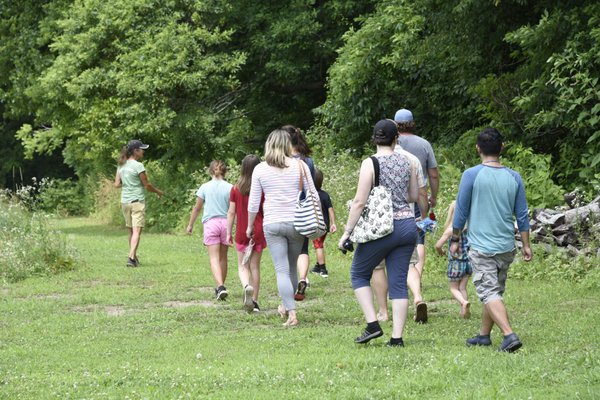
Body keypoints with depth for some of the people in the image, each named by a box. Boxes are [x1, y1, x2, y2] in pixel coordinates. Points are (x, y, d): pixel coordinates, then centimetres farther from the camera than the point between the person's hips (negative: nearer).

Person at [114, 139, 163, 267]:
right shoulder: (138, 166, -12)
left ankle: (134, 257, 24)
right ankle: (131, 257, -20)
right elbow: (147, 185, -8)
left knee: (131, 230, 16)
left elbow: (117, 184, 8)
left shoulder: (121, 165, 7)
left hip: (125, 201, 7)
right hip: (137, 201, -7)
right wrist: (158, 191, 9)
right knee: (137, 230, -8)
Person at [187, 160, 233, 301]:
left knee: (214, 258, -7)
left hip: (210, 223, -2)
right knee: (223, 257, 15)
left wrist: (190, 225, 18)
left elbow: (197, 208, 7)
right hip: (225, 222, 2)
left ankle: (220, 286, -26)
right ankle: (220, 287, 24)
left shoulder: (205, 187, 1)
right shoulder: (229, 188, 1)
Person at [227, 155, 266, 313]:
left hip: (241, 233, 0)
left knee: (243, 266, 8)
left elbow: (231, 212, -1)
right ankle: (254, 301, 10)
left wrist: (229, 233, 7)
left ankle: (247, 286, -24)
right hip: (258, 231, 0)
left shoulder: (236, 189, -3)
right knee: (255, 266, 9)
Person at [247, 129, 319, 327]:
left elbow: (253, 203, 3)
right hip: (296, 222, 1)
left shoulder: (260, 169, 0)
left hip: (272, 224, -1)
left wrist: (250, 226, 16)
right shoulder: (299, 166, 1)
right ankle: (286, 306, 32)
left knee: (282, 270, -1)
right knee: (292, 267, 17)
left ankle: (291, 312, -9)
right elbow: (313, 195, 3)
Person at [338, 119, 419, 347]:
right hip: (407, 226, 5)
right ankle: (397, 336, 2)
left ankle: (372, 325, 1)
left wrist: (347, 232, -8)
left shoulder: (370, 164, -10)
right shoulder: (406, 162, 6)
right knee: (398, 282, 7)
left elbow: (360, 202, -13)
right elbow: (414, 196, 16)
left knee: (359, 274, 13)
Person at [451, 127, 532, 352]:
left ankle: (509, 335, -23)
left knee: (489, 293, -8)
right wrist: (526, 245, 14)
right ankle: (484, 335, 27)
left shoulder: (472, 175, -9)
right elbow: (522, 216, 6)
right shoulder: (514, 178, 3)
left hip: (481, 247, -5)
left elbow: (461, 211, -4)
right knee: (495, 292, 18)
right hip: (507, 247, 5)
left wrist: (455, 239, 7)